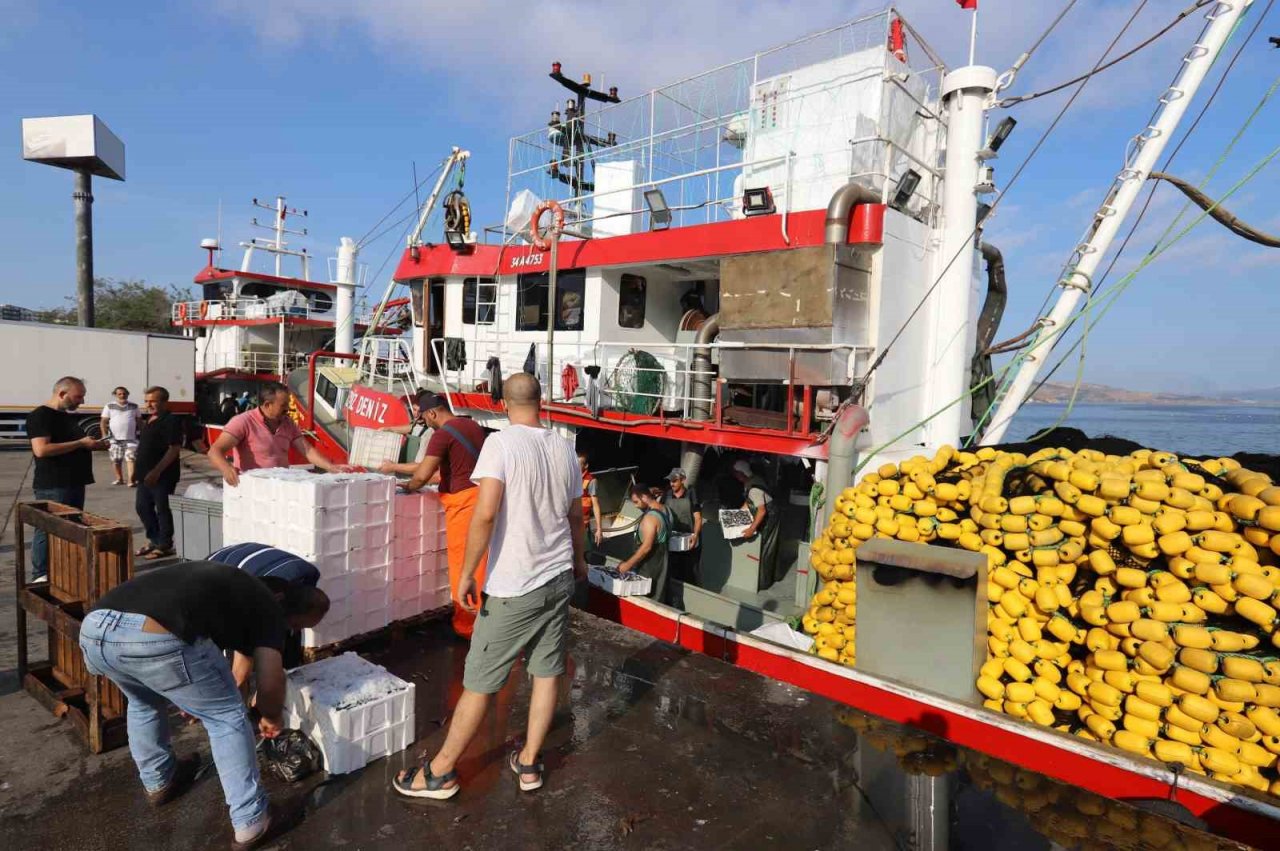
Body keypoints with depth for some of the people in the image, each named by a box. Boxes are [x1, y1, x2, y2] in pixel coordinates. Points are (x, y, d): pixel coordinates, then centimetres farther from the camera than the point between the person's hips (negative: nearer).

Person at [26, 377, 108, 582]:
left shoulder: (68, 417, 16)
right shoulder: (40, 416, -12)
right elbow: (41, 449, -25)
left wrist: (93, 445, 8)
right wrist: (80, 443, -21)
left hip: (75, 483, 9)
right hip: (52, 486, -9)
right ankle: (40, 577, 4)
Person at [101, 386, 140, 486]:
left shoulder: (134, 406, 11)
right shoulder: (109, 406, 5)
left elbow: (138, 421, 17)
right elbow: (104, 421, 3)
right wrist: (104, 435, -7)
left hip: (131, 438, 0)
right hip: (115, 438, 0)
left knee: (131, 458, -11)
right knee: (115, 459, 7)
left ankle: (131, 480, -16)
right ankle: (119, 478, 22)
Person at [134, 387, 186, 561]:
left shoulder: (171, 421, -14)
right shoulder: (149, 420, 14)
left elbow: (174, 448, -21)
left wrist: (156, 471, -25)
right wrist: (141, 470, 18)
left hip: (163, 475, -9)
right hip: (146, 474, 9)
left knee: (162, 509, -1)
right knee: (142, 507, 16)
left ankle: (164, 546, 10)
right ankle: (154, 540, 29)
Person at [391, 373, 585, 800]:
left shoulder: (501, 443, -14)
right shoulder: (564, 448, 4)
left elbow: (485, 514, -23)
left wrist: (466, 573, -12)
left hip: (514, 587, -5)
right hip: (559, 577, 6)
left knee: (480, 682, 7)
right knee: (548, 672, 15)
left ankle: (440, 772, 23)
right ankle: (528, 763, 30)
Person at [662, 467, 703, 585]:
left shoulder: (691, 495, -4)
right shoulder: (666, 496, 7)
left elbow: (698, 518, -7)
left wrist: (695, 535, -21)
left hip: (689, 542, -3)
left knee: (690, 574, 2)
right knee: (673, 574, 6)